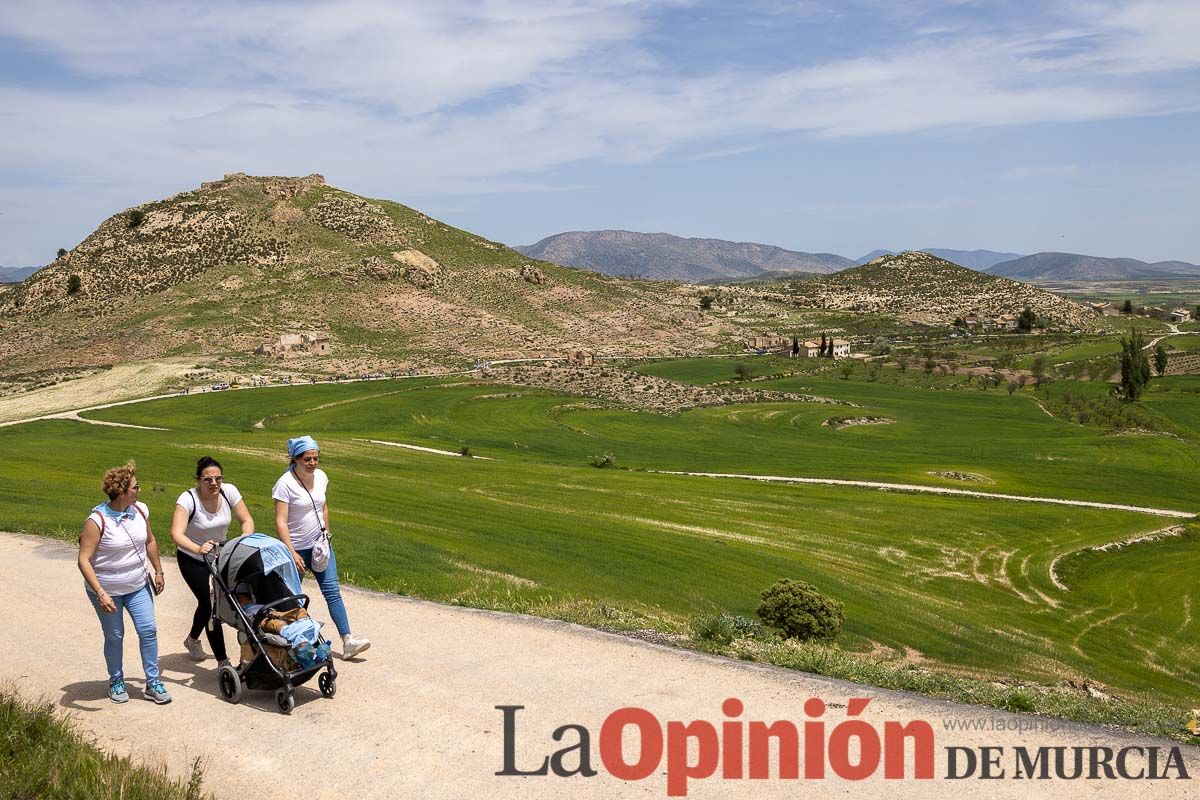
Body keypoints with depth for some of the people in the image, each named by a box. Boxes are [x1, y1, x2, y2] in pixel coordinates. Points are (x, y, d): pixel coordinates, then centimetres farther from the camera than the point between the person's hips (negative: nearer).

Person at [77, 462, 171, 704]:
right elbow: (84, 561, -23)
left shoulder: (140, 510, -4)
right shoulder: (97, 520, -22)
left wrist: (158, 572, 14)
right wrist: (101, 594, -31)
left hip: (138, 585, 5)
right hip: (107, 589, -4)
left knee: (148, 630, -1)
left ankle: (152, 684, 10)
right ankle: (116, 682, 29)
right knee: (114, 636, 8)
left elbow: (150, 542, 12)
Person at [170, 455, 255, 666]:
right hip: (193, 561, -4)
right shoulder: (188, 499, -27)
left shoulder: (229, 491, -16)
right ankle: (223, 663, -2)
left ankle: (192, 640, 47)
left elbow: (246, 520, -12)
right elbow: (177, 534, -38)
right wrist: (198, 549, -56)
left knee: (207, 602, 17)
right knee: (211, 604, -10)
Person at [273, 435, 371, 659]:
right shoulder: (285, 484, -17)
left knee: (332, 590, -3)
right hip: (296, 548, -5)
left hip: (320, 544, 5)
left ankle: (347, 641, -7)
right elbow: (280, 522, -20)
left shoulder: (321, 477, 2)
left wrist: (325, 531, 10)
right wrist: (291, 553, -24)